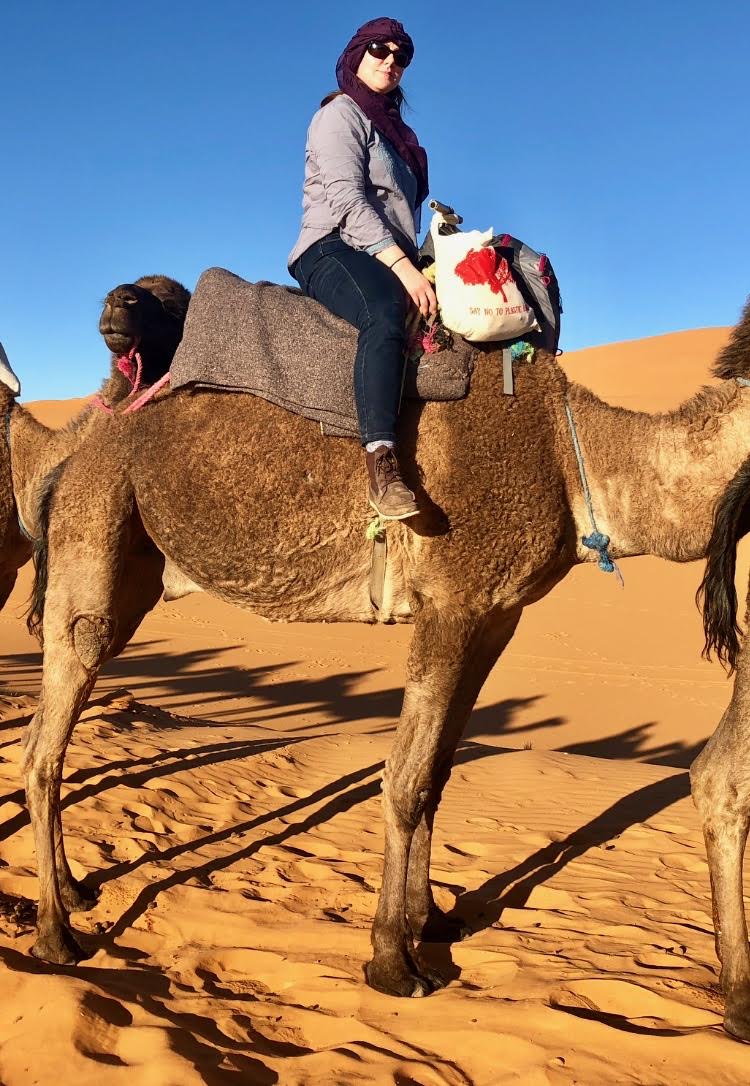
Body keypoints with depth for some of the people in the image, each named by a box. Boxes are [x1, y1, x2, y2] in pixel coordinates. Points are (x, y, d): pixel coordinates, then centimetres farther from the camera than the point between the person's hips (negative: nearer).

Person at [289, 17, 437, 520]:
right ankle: (383, 466, -50)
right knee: (386, 312, -40)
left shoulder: (393, 127, 28)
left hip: (389, 263, 9)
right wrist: (402, 265, -24)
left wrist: (417, 266, 12)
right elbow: (346, 199, -14)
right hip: (335, 250, -9)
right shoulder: (341, 113, 2)